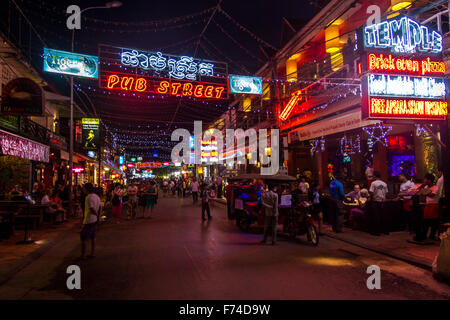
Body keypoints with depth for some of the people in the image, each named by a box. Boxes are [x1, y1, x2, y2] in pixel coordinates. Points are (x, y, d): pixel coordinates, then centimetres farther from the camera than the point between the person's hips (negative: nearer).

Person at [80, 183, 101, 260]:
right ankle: (93, 253, 21)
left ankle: (83, 255, 7)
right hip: (95, 220, 8)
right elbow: (99, 208, 13)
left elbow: (92, 209, -27)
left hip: (88, 221, -8)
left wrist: (96, 215, -11)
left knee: (83, 238, 2)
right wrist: (98, 216, 18)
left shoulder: (89, 197, -20)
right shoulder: (97, 196, 7)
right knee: (93, 237, 15)